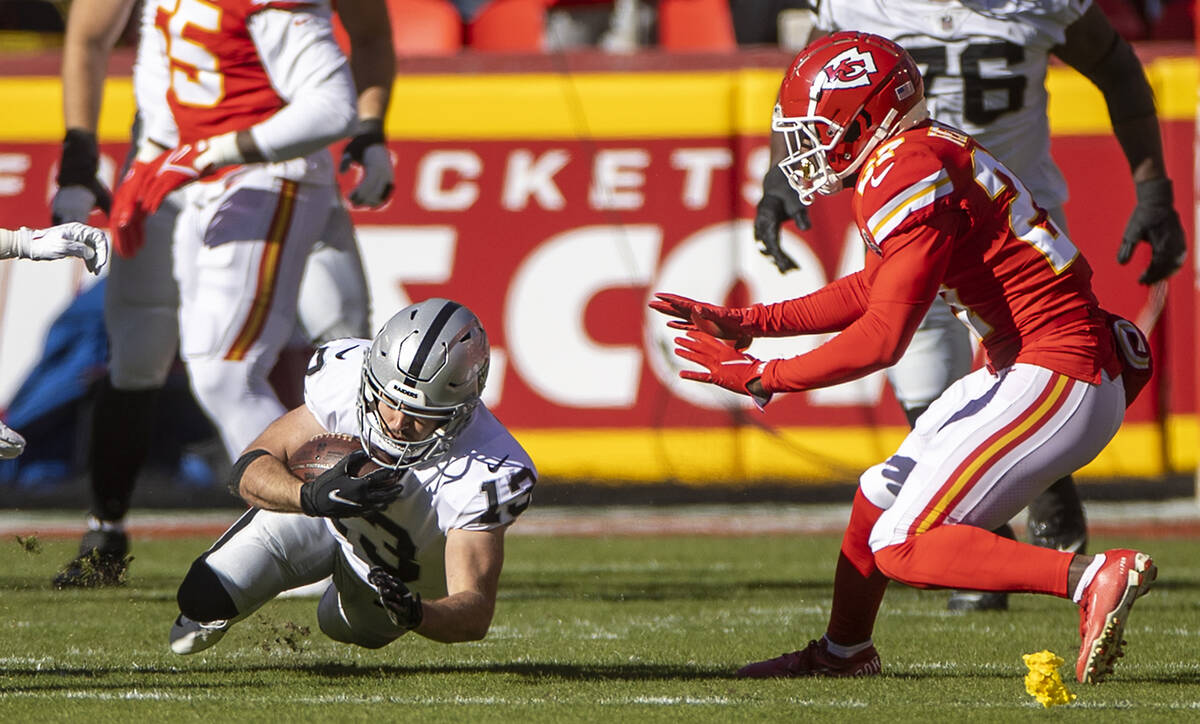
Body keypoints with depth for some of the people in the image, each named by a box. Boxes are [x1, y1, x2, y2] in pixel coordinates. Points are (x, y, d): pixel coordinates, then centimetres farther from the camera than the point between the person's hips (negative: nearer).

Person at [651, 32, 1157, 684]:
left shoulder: (909, 177, -17)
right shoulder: (919, 159, 14)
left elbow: (882, 338, -20)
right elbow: (874, 291, 27)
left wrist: (760, 378, -9)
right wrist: (748, 323, 24)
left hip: (1057, 383, -10)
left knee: (901, 547, -12)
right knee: (881, 498, 23)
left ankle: (1093, 578, -23)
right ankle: (843, 653, 42)